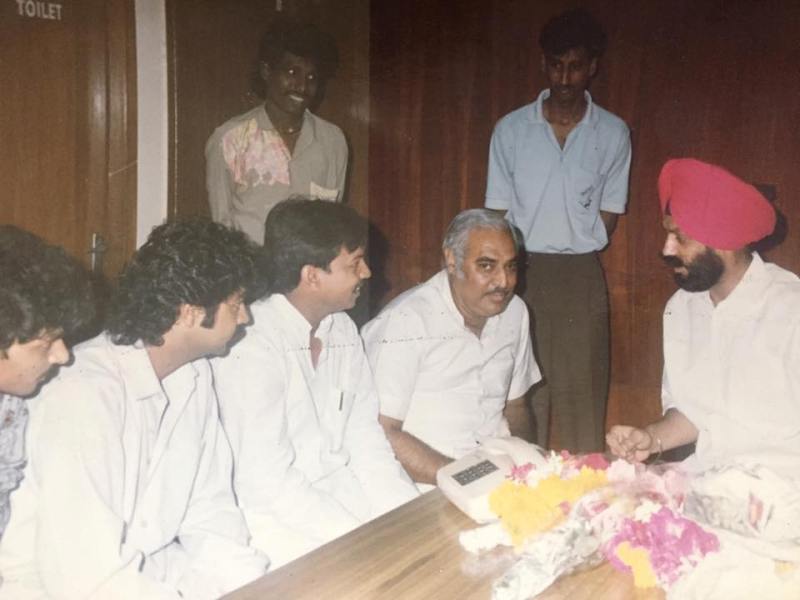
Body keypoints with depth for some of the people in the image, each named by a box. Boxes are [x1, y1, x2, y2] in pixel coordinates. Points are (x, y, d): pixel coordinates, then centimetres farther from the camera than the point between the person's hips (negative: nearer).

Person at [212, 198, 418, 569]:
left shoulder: (343, 330, 5)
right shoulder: (254, 346, -20)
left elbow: (367, 445, 5)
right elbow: (266, 484, -22)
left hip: (341, 494, 7)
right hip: (280, 521, -7)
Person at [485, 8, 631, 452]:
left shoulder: (613, 134, 3)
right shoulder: (510, 130, 3)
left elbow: (608, 215, 8)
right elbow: (498, 214, 6)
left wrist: (575, 252, 0)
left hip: (582, 277, 0)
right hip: (523, 271, 0)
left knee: (583, 392, 2)